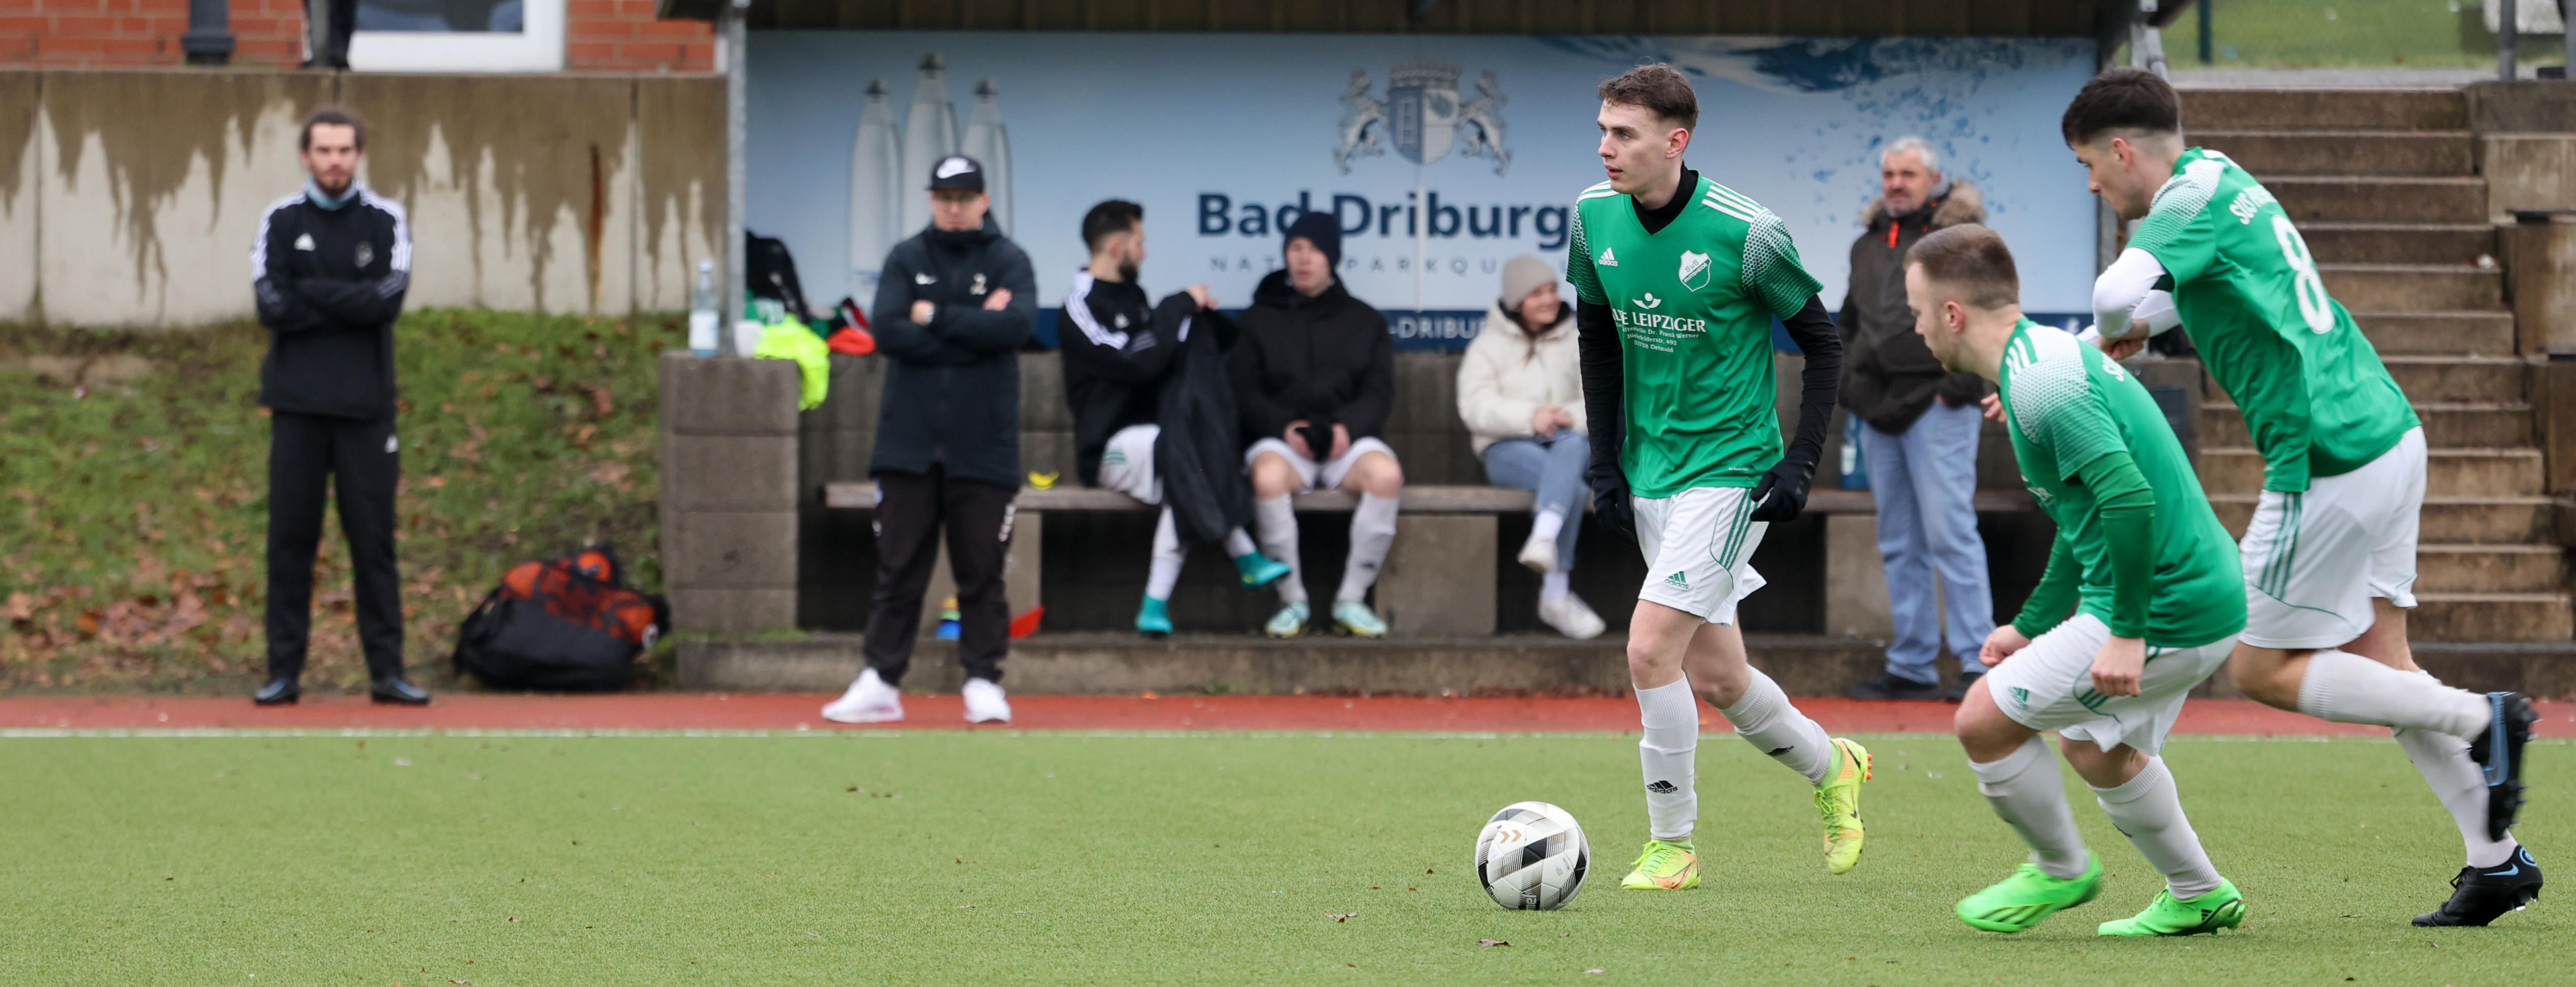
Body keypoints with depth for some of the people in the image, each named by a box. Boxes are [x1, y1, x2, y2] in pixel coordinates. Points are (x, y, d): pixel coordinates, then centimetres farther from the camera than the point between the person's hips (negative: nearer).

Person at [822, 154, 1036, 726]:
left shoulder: (1008, 262, 5)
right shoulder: (906, 260, 9)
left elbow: (1016, 325, -14)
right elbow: (888, 332, -7)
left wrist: (936, 317, -10)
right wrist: (975, 328, -9)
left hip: (983, 449, -1)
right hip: (910, 444, 1)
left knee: (982, 572, 1)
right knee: (898, 569, 2)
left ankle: (983, 683, 6)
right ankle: (880, 683, 4)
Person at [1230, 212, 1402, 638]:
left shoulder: (1365, 322, 18)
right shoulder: (1259, 320, 15)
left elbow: (1379, 393, 8)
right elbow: (1243, 392, 5)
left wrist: (1348, 427, -14)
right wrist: (1285, 426, -14)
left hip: (1346, 441, 1)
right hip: (1281, 439, -1)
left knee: (1386, 474, -34)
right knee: (1268, 476, -39)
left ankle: (1352, 599, -21)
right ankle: (1292, 600, -23)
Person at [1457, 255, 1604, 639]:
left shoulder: (1576, 343, 18)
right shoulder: (1488, 346, 10)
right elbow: (1476, 408, -5)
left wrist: (1573, 418, -16)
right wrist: (1529, 418, -20)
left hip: (1568, 442, 2)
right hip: (1508, 449, -2)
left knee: (1572, 447, -40)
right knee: (1572, 487, -35)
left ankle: (1544, 540, -57)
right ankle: (1555, 595, -40)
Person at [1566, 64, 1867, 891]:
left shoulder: (1744, 233, -17)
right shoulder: (1595, 217, -2)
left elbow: (1823, 343, -5)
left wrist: (1802, 463, -10)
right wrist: (1604, 465, 10)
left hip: (1730, 471, -6)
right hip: (1650, 473, 6)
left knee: (1650, 649, -17)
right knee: (1715, 678, 11)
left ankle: (1672, 844, -1)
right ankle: (1832, 769, 38)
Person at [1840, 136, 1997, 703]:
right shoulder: (1869, 245, 19)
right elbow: (1849, 322, 29)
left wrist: (1962, 384, -13)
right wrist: (1850, 384, 17)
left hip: (1937, 407, -7)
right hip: (1879, 412, 7)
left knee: (1949, 533, -12)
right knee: (1899, 544, 8)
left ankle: (1978, 661, -11)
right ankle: (1910, 667, 12)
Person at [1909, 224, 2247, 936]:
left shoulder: (2040, 384, -19)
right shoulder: (2052, 358, 15)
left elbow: (2129, 498, -29)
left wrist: (2127, 632, -25)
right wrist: (2032, 626, 29)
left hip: (2165, 610, -10)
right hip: (2206, 591, 10)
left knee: (1985, 720, -4)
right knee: (2095, 749, 28)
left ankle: (2060, 870, 16)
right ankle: (2198, 896, 37)